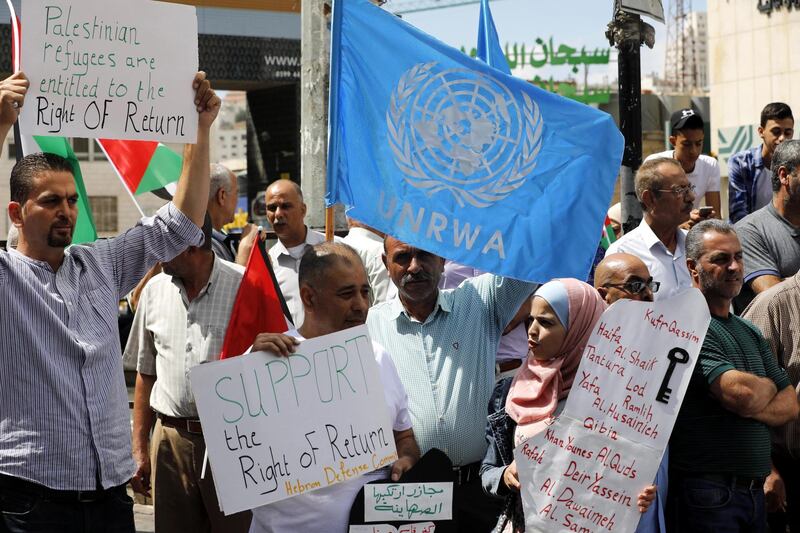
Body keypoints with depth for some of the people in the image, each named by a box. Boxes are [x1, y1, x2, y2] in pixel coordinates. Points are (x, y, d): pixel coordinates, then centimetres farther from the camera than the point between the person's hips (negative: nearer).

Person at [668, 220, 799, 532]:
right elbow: (741, 393, -23)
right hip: (707, 491, -8)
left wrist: (754, 410, -8)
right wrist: (768, 387, 1)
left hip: (754, 490, 8)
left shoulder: (750, 333, 17)